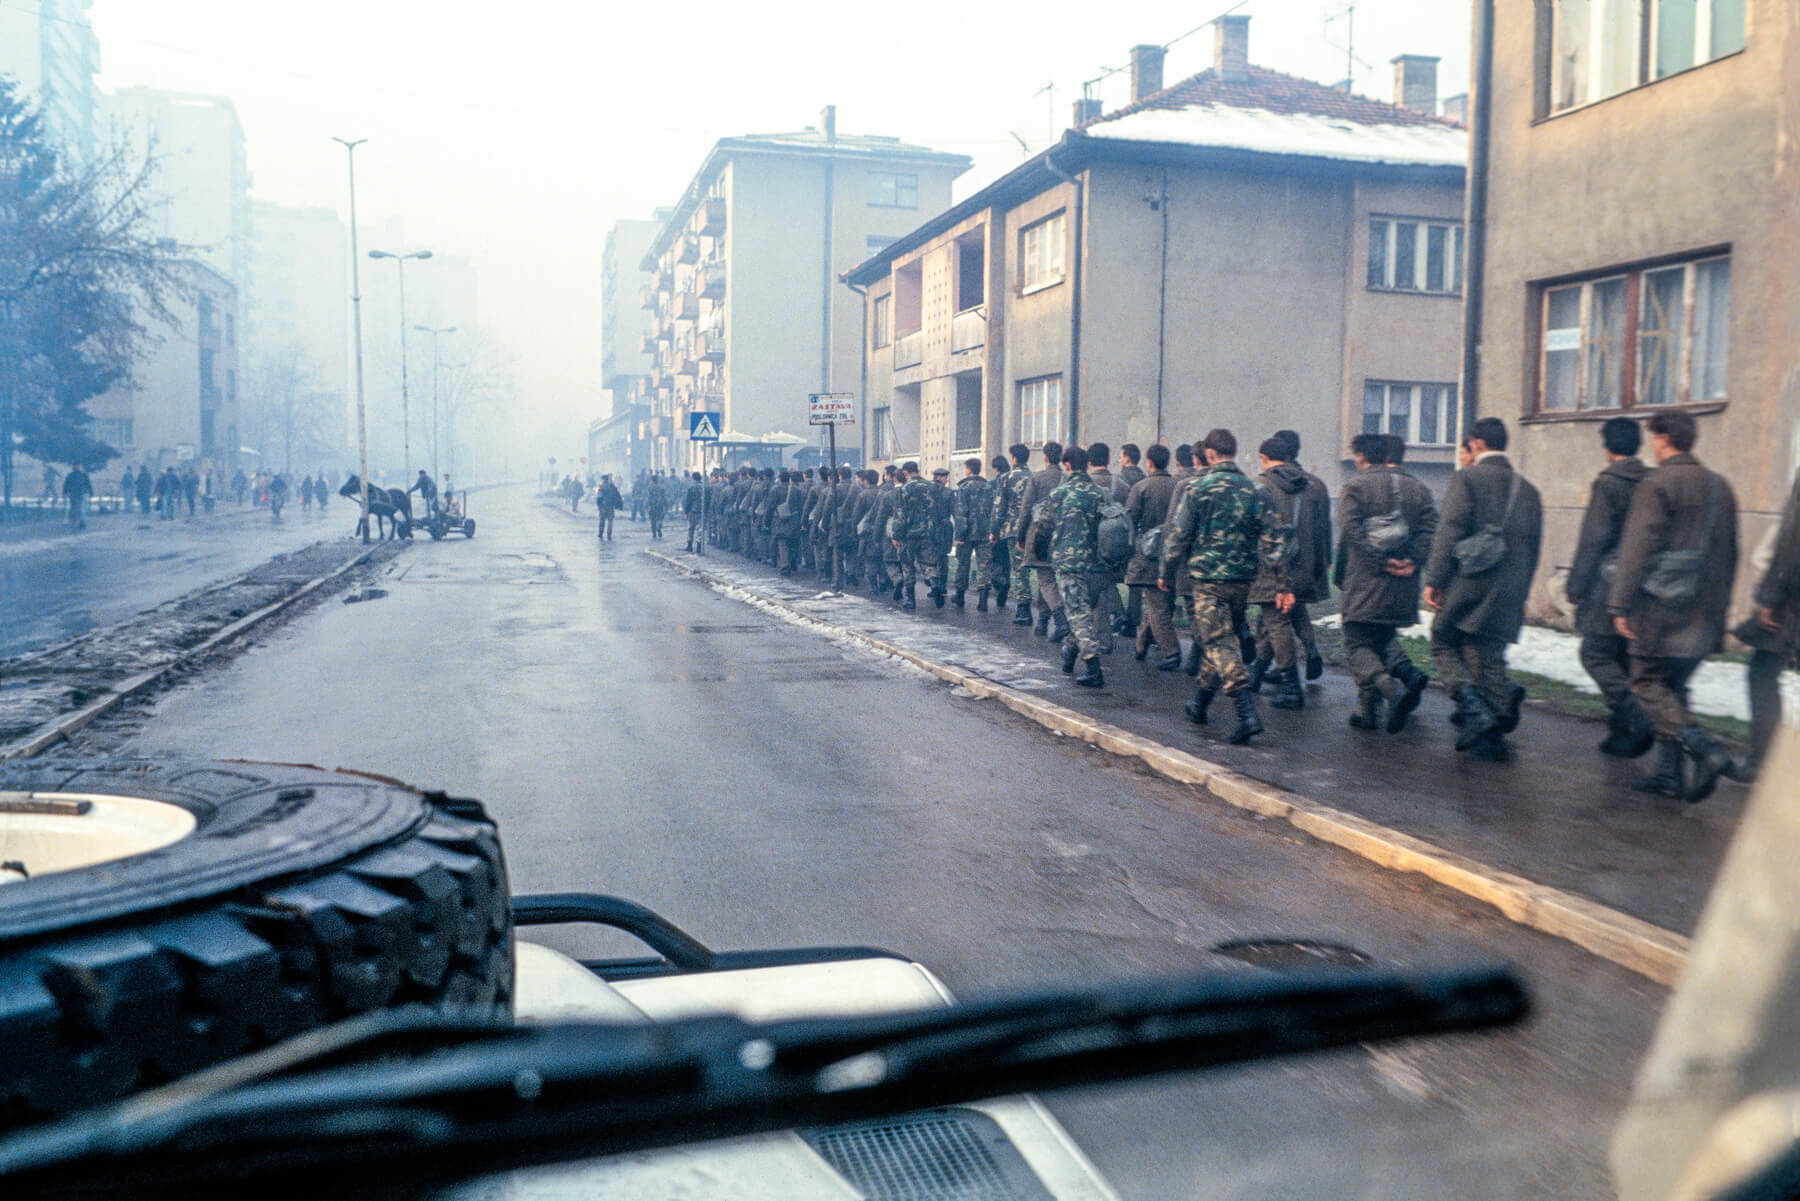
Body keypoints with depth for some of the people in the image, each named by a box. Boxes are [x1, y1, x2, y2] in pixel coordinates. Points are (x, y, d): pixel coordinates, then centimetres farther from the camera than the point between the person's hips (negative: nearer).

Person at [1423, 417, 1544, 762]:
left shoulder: (1467, 478, -5)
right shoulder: (1527, 489, 13)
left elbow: (1449, 532, -12)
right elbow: (1532, 543, 15)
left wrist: (1433, 580, -10)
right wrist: (1518, 592, 20)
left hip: (1469, 583, -5)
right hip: (1508, 596, 5)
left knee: (1443, 644, 9)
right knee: (1489, 657, 11)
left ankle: (1475, 710, -11)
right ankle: (1492, 736, 3)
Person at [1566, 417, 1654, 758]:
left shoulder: (1608, 483, -10)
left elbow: (1593, 540, -13)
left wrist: (1575, 586, -7)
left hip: (1610, 586, -7)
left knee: (1596, 655, 0)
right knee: (1625, 659, 13)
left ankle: (1637, 720, -15)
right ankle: (1622, 735, 15)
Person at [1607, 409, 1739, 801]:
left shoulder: (1656, 485, -10)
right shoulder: (1719, 486, 13)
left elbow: (1637, 549, -15)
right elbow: (1729, 553, 18)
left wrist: (1621, 605, -13)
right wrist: (1718, 605, 24)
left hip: (1662, 608, -7)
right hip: (1705, 615, 7)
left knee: (1648, 683, 0)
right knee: (1673, 687, 14)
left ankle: (1704, 750, -17)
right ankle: (1669, 772, 13)